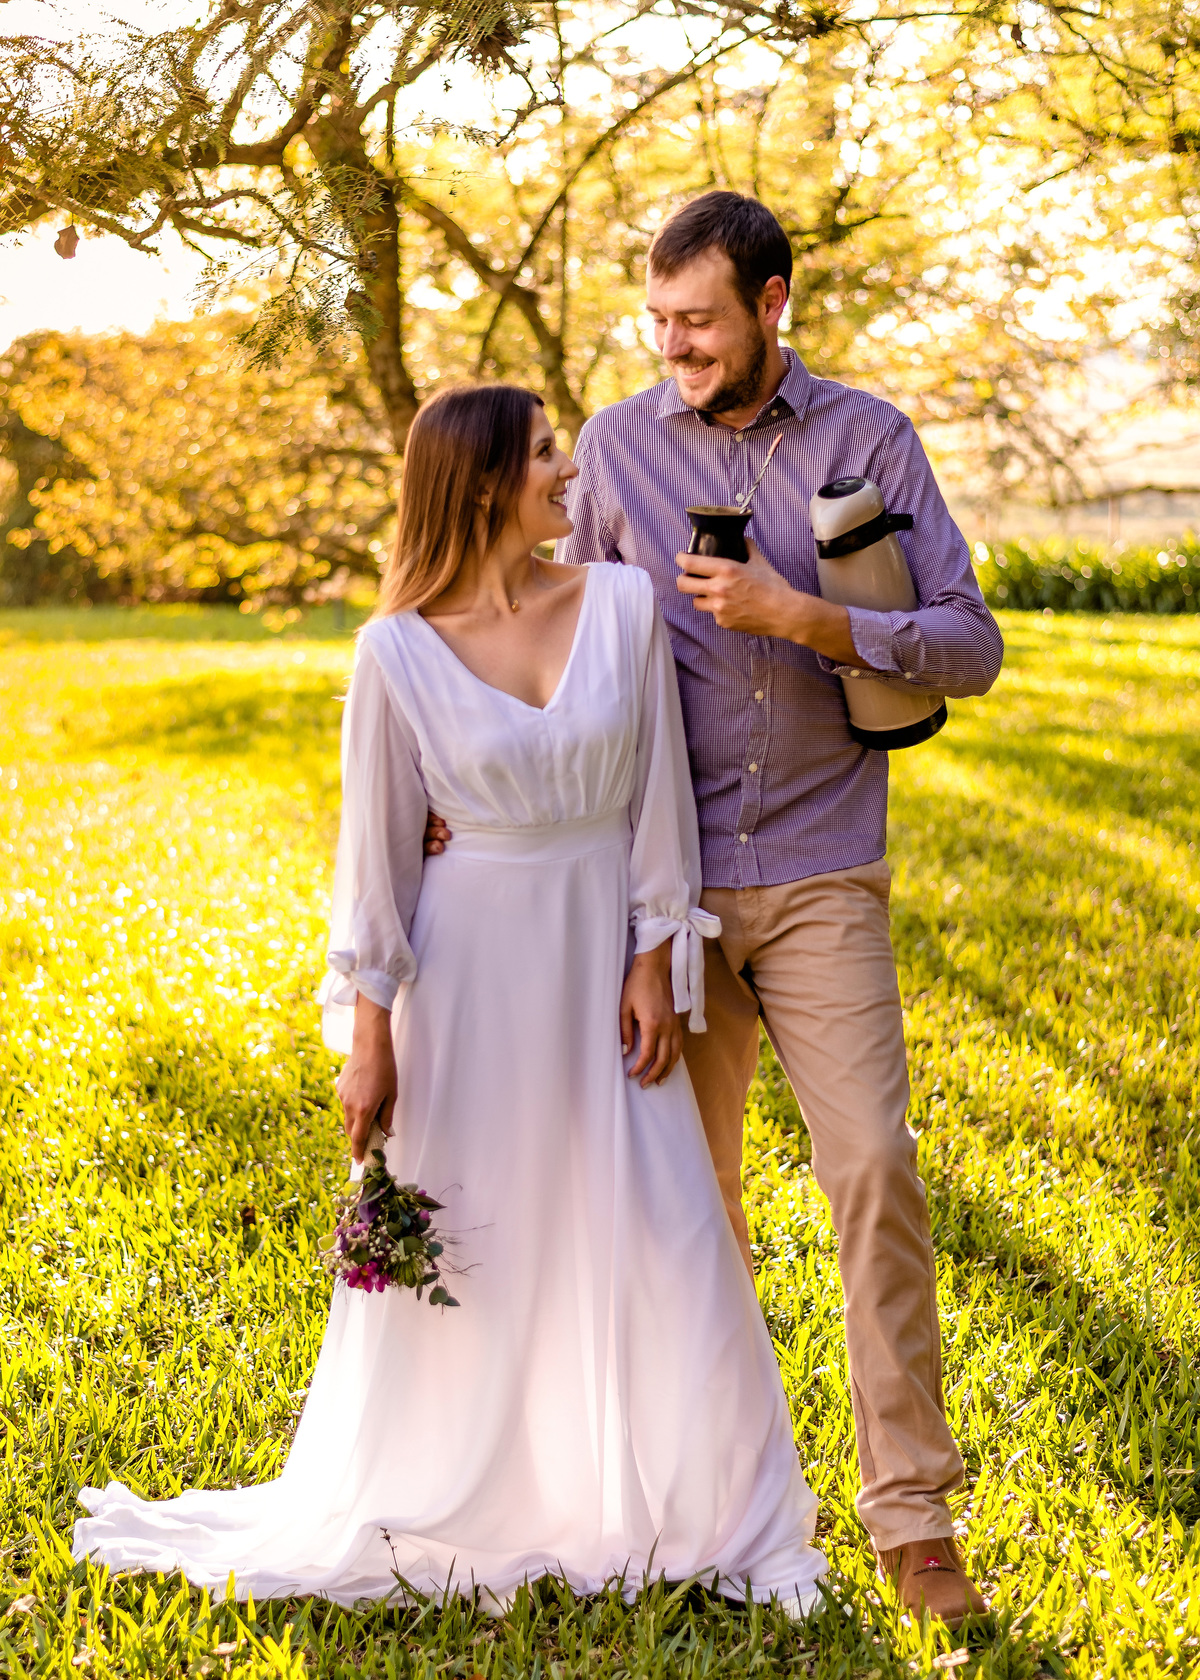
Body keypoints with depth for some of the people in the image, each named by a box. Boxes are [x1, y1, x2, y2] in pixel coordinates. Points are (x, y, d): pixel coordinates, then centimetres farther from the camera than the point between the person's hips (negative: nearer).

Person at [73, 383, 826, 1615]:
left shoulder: (622, 603, -3)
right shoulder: (400, 652, -8)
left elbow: (657, 796, 1)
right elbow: (379, 845, -4)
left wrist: (656, 959, -3)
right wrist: (369, 1032, -4)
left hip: (604, 955, 2)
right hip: (473, 968, -2)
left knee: (661, 1238, 3)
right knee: (465, 1242, 9)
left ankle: (707, 1512, 20)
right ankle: (454, 1503, 30)